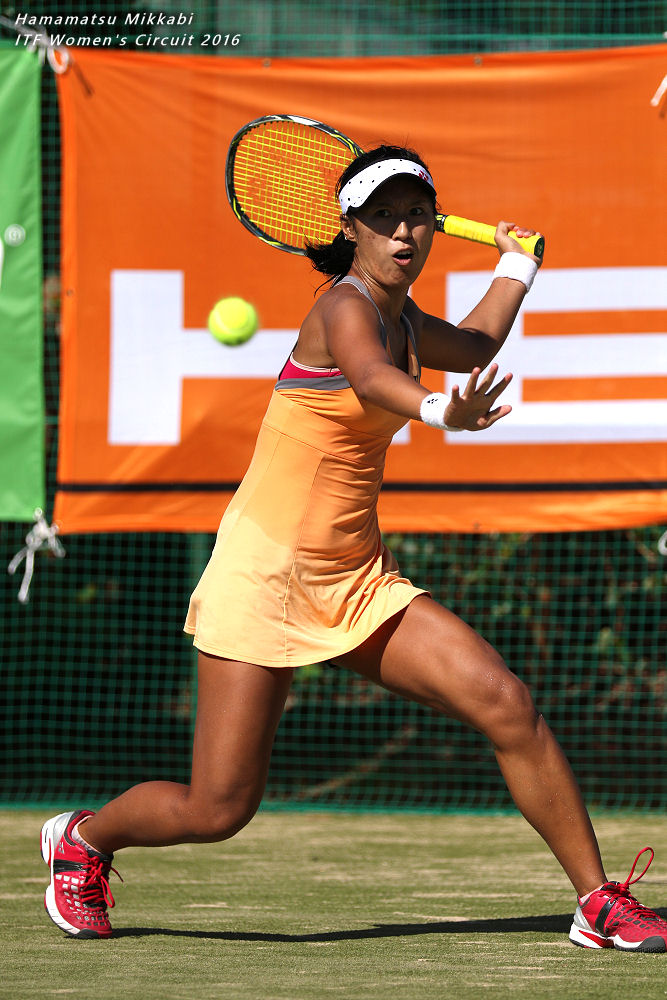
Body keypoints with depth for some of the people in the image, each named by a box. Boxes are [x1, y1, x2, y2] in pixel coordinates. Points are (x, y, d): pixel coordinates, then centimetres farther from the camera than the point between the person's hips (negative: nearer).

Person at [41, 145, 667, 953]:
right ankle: (84, 838, 26)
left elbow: (472, 347, 36)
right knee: (216, 811, -6)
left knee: (508, 707, -11)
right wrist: (441, 413, -62)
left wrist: (516, 265, 38)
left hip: (357, 580, 7)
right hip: (263, 576, -7)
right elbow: (371, 381, -43)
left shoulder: (402, 320, 9)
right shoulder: (344, 307, -16)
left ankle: (599, 903, -2)